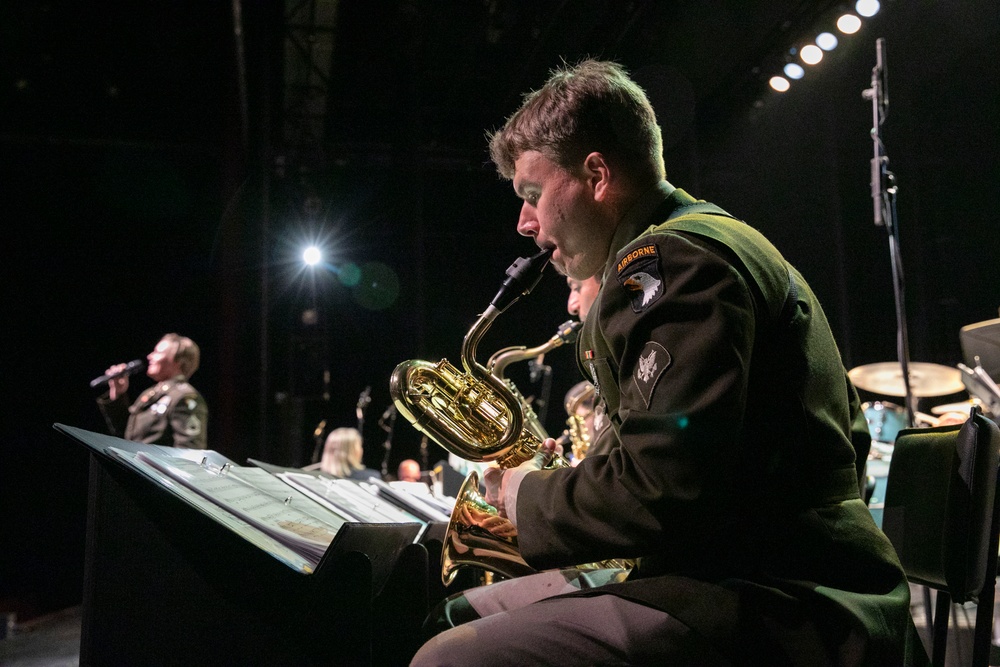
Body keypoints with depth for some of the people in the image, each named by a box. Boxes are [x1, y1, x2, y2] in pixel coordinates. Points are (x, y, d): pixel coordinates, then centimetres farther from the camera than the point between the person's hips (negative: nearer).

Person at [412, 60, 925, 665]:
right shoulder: (710, 237, 19)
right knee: (459, 618, 13)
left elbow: (659, 492, -26)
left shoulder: (670, 259, -14)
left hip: (784, 614, -11)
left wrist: (528, 497, -4)